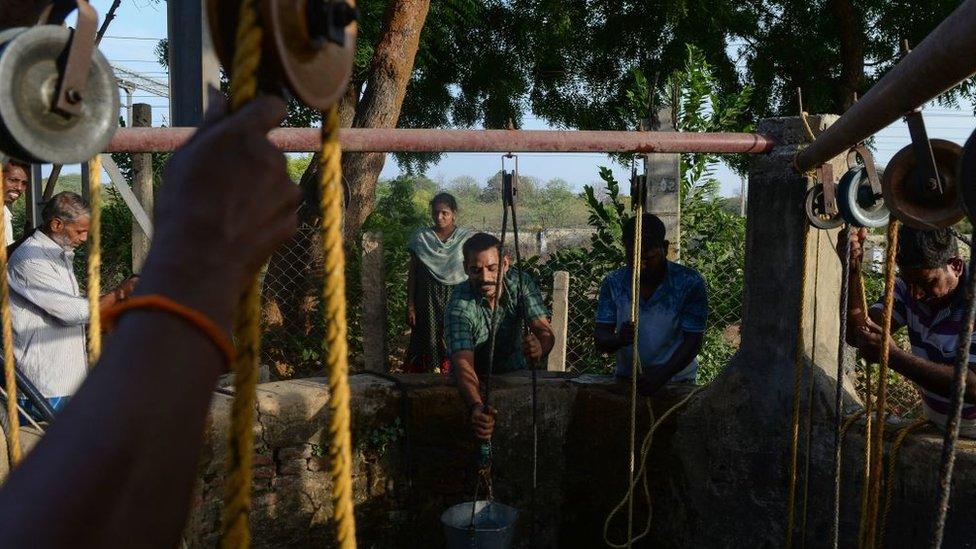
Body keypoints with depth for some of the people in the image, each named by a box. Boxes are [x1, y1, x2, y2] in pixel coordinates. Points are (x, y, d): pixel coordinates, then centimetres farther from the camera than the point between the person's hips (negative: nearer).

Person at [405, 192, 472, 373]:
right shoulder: (420, 237, 5)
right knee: (429, 346, 2)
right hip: (427, 302, 1)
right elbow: (412, 274, 7)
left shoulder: (466, 237, 1)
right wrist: (410, 306, 2)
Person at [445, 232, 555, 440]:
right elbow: (463, 364, -40)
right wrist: (476, 407, -59)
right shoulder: (459, 306, -28)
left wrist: (540, 347, -50)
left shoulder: (521, 283, -16)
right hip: (475, 383, -3)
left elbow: (545, 331, -24)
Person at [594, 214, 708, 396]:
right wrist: (619, 340, -26)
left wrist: (663, 374, -22)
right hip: (626, 379, 2)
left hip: (676, 379, -2)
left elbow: (693, 341, -7)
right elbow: (600, 338, -3)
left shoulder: (689, 283, -7)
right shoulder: (613, 283, -1)